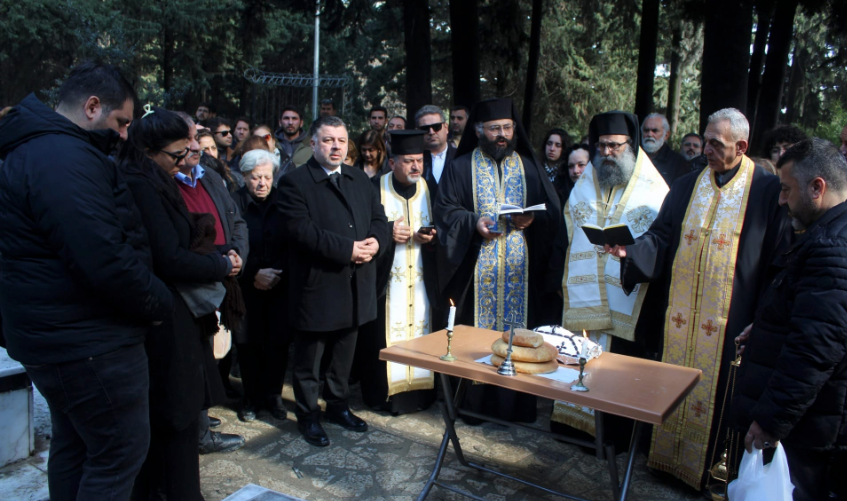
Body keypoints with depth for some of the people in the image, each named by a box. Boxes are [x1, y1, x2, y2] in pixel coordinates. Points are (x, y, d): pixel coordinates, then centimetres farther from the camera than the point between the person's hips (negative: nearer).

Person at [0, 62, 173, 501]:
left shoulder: (36, 149, 14)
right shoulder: (64, 157, -22)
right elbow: (106, 258, -29)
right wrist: (160, 304, -12)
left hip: (60, 332, 11)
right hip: (87, 339, -11)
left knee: (74, 444, 22)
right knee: (120, 451, 2)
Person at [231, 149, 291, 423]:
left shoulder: (282, 202, 3)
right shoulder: (233, 203, -3)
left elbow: (292, 244, 4)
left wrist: (279, 273, -9)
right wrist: (253, 274, -13)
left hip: (280, 286, 2)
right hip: (246, 287, -1)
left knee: (278, 341, 3)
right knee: (248, 344, 5)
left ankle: (273, 394, 21)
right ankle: (251, 397, 23)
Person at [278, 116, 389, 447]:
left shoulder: (360, 180, 13)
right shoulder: (294, 182, -8)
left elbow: (379, 218, 11)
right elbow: (299, 229, -20)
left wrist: (375, 241, -13)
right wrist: (347, 249, -22)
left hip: (356, 286, 6)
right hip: (316, 286, -6)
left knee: (344, 355, 20)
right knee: (309, 359, 9)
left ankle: (338, 405, 38)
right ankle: (307, 416, 26)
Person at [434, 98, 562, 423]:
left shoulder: (530, 167, 12)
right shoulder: (461, 167, 7)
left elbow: (554, 211, 9)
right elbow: (445, 209, 0)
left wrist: (533, 219, -12)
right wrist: (473, 222, -17)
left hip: (522, 270, 2)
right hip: (477, 271, -1)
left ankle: (517, 406, 15)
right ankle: (475, 404, 15)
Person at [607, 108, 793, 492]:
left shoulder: (768, 190, -5)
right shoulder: (686, 186, 7)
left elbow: (779, 259, -4)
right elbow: (661, 237, 6)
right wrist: (631, 251, -15)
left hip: (729, 318, -4)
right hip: (681, 313, 4)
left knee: (716, 392, 6)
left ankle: (709, 464, 24)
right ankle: (669, 453, 30)